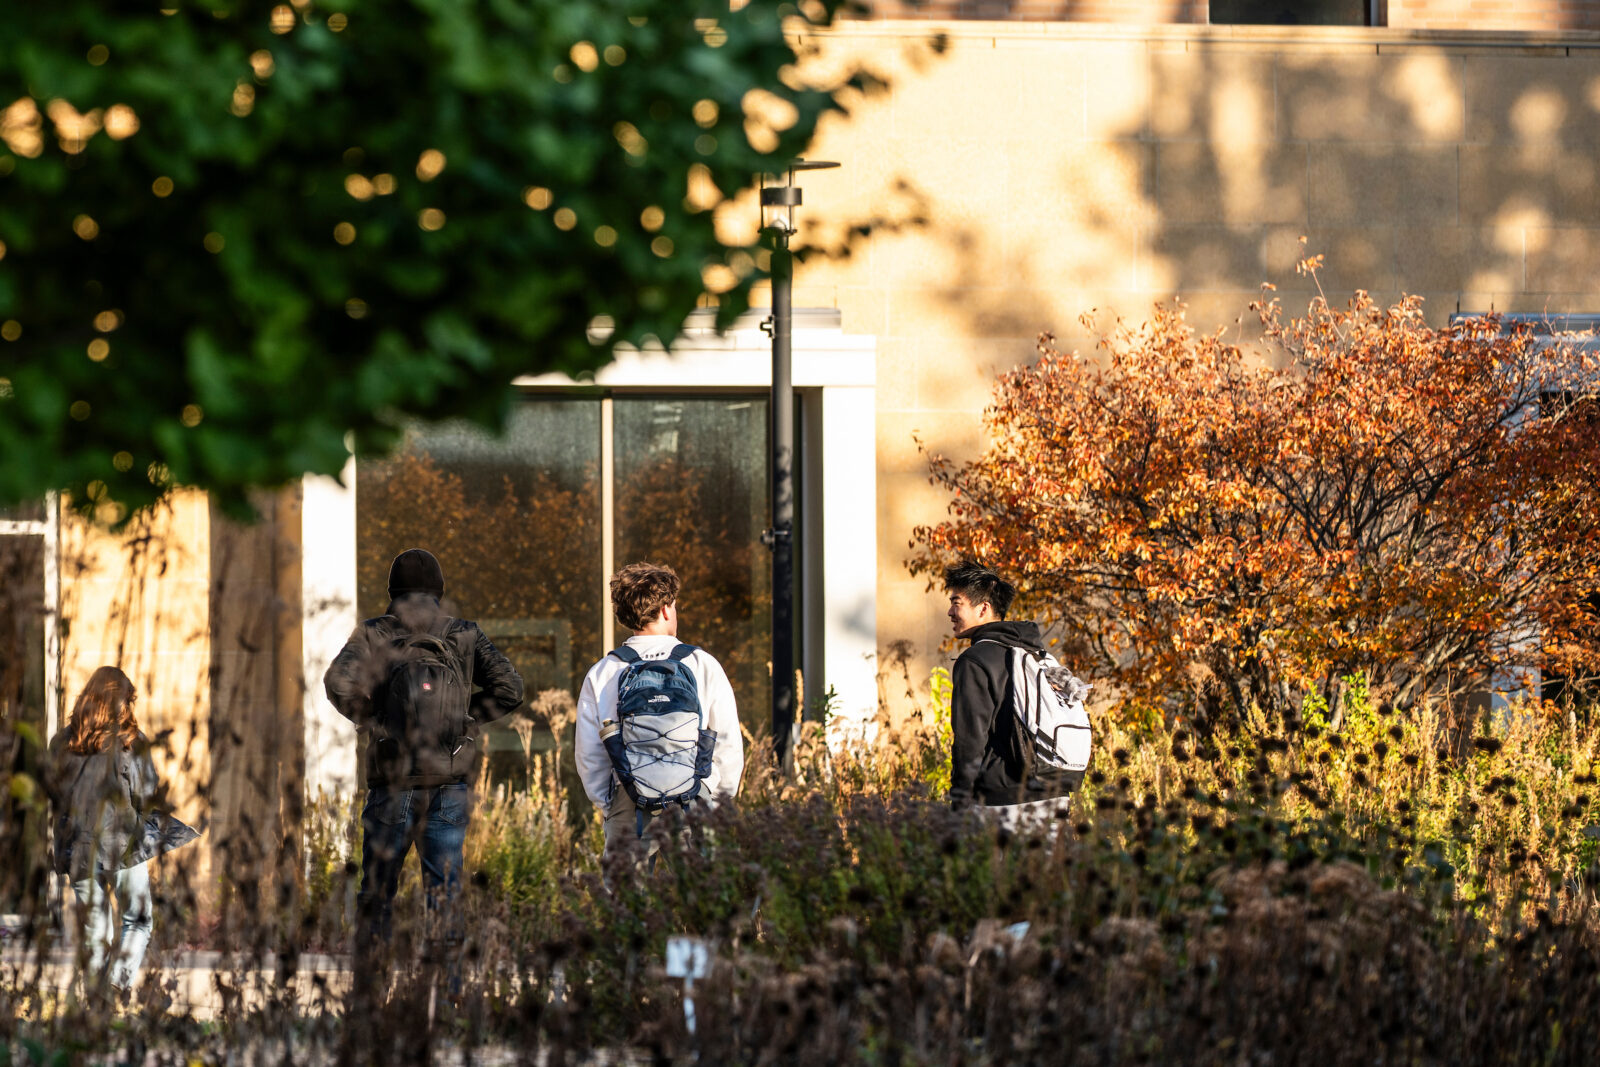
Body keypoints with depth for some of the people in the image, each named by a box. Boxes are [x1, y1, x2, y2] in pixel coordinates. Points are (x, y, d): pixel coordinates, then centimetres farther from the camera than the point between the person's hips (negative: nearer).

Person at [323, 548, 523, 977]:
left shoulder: (373, 634, -1)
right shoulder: (464, 636, 3)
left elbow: (340, 682, -18)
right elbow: (509, 688, -7)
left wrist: (369, 720, -3)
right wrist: (465, 717, 4)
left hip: (393, 780, -1)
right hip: (451, 781, 1)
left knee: (378, 883, 9)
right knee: (444, 882, 4)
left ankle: (368, 976, 11)